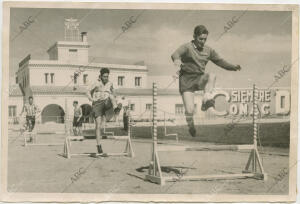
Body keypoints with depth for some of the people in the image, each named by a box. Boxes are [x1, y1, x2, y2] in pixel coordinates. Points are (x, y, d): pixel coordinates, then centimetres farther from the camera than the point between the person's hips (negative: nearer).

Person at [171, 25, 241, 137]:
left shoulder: (208, 50, 8)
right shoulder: (187, 47, -9)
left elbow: (219, 61, 17)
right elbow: (175, 54, -28)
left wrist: (233, 67, 2)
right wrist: (177, 59, -53)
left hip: (199, 78, 4)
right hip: (186, 80, -4)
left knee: (212, 76, -32)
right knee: (189, 110, -10)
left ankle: (207, 103, -35)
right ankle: (191, 127, 22)